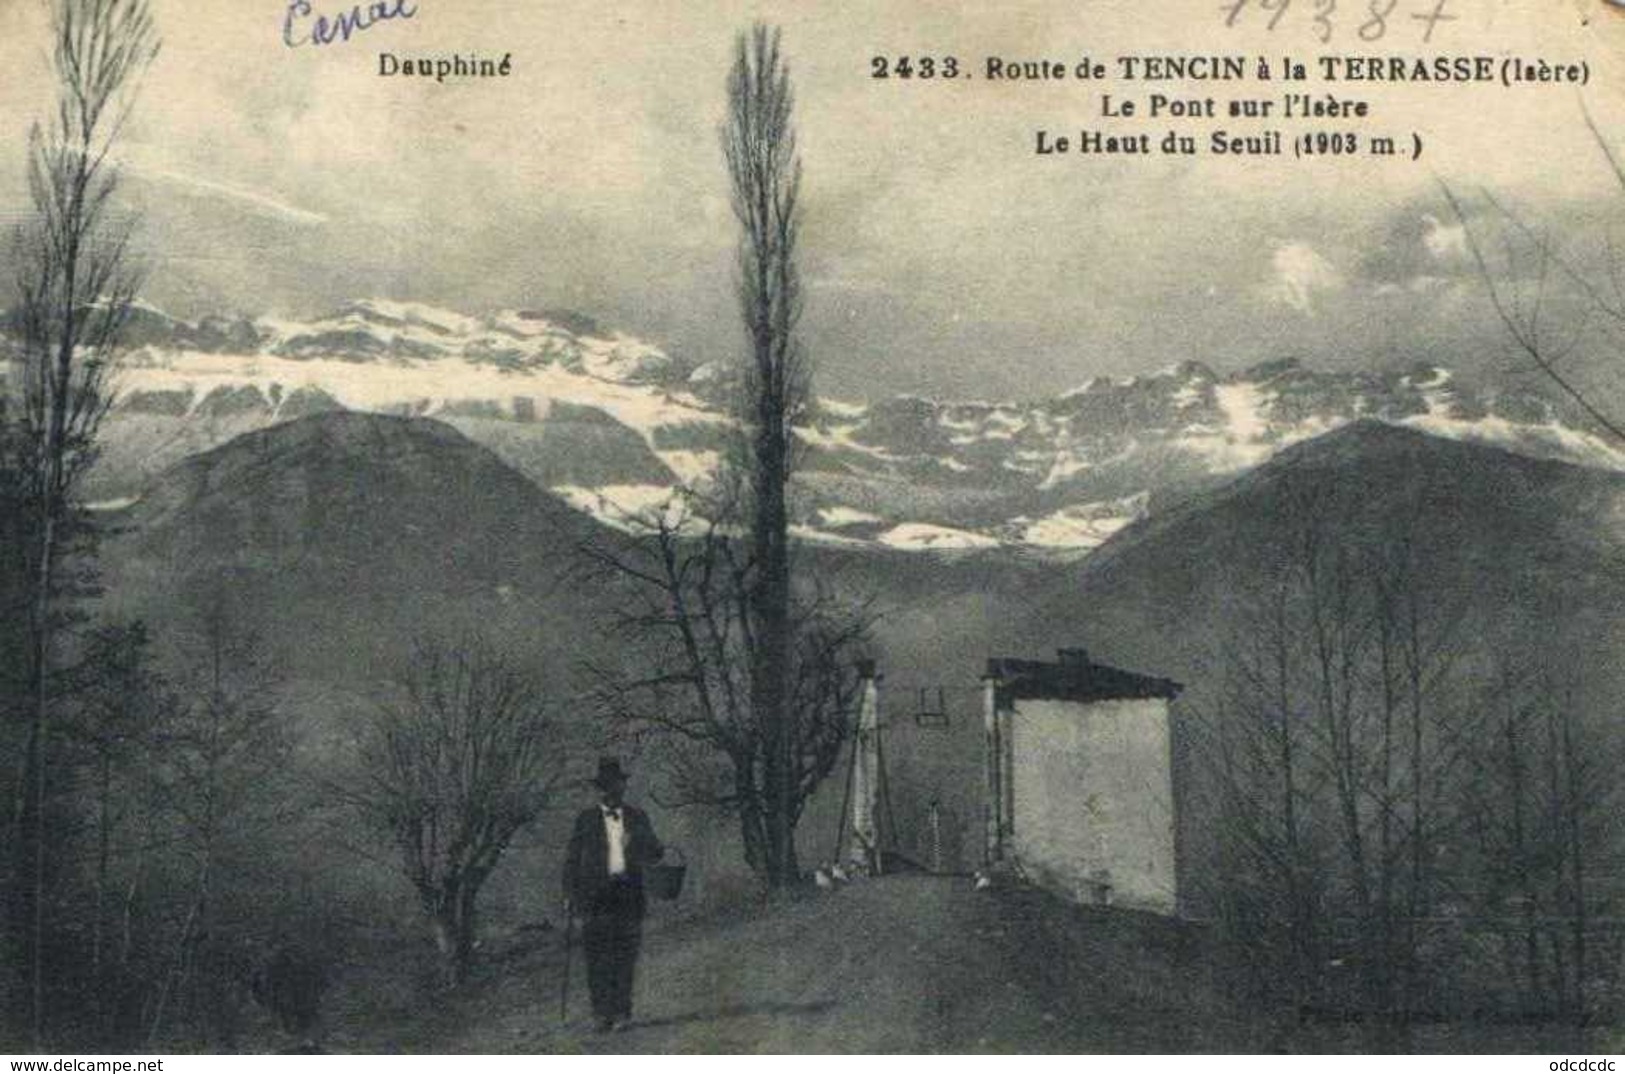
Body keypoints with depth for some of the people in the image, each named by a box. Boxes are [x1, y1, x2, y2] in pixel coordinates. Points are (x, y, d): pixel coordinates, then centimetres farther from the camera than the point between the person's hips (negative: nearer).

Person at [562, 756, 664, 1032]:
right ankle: (601, 1013, -3)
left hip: (628, 894, 1)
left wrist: (638, 843, -12)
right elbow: (571, 859, 8)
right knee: (597, 956, -7)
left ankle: (621, 1013, 7)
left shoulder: (638, 818, 12)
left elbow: (656, 854, 10)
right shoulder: (586, 819, 9)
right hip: (595, 895, -1)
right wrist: (570, 895, -1)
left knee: (625, 957, 0)